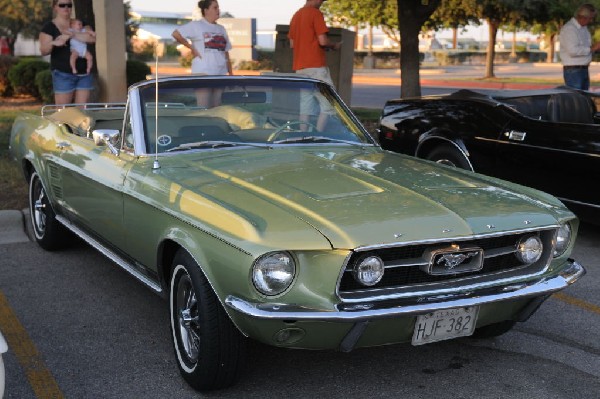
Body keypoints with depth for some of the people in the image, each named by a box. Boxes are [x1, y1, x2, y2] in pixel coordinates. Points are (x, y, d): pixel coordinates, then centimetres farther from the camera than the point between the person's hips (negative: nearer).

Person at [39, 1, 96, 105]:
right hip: (63, 74, -4)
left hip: (84, 73, 4)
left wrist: (72, 35, -14)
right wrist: (53, 43, -30)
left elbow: (92, 38, -5)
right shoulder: (49, 27, 2)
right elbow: (43, 51, -9)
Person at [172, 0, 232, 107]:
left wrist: (231, 73, 11)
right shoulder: (196, 26, -1)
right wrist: (192, 47, -6)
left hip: (221, 74, 6)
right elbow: (176, 34, -8)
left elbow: (226, 53, 17)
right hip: (203, 73, -6)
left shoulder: (221, 29, 16)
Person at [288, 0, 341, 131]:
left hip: (299, 67, 8)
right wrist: (334, 46, 3)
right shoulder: (316, 13, -8)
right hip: (316, 66, -8)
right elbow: (323, 41, -15)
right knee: (328, 104, -4)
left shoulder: (296, 16, 17)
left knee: (305, 107, 6)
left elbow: (292, 44, 19)